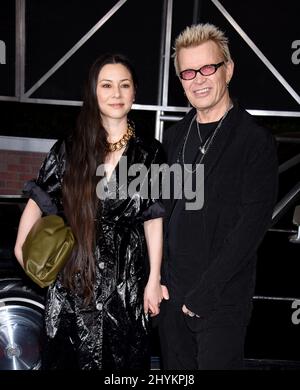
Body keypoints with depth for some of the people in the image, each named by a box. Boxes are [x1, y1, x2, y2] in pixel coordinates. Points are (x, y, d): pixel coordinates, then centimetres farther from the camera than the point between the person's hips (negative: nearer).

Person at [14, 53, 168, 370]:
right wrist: (23, 248, -14)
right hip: (74, 275, 1)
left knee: (123, 359, 16)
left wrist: (153, 281, -1)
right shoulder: (69, 148, -3)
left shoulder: (149, 152, -3)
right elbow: (38, 201, 0)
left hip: (126, 277, 0)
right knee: (69, 358, 16)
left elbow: (153, 219, -2)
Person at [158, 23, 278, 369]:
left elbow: (253, 223, -15)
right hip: (171, 293, 5)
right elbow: (161, 209, 10)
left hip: (223, 301, -5)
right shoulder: (174, 137, 7)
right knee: (175, 369, 19)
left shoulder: (256, 141, -10)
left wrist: (205, 290, -16)